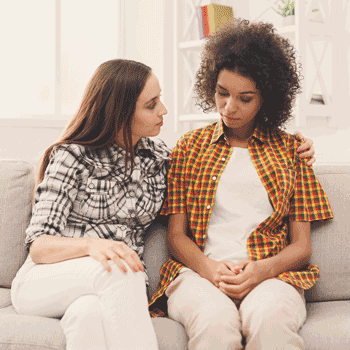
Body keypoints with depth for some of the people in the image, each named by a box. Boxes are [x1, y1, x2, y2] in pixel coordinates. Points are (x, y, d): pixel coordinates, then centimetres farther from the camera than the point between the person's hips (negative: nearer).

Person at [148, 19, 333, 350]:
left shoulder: (289, 149, 15)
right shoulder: (190, 145, 16)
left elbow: (301, 245, 10)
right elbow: (176, 235, 11)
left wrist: (261, 270, -11)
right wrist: (211, 269, -10)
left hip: (271, 275, 0)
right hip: (198, 272, 1)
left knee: (270, 319, -36)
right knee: (215, 321, -35)